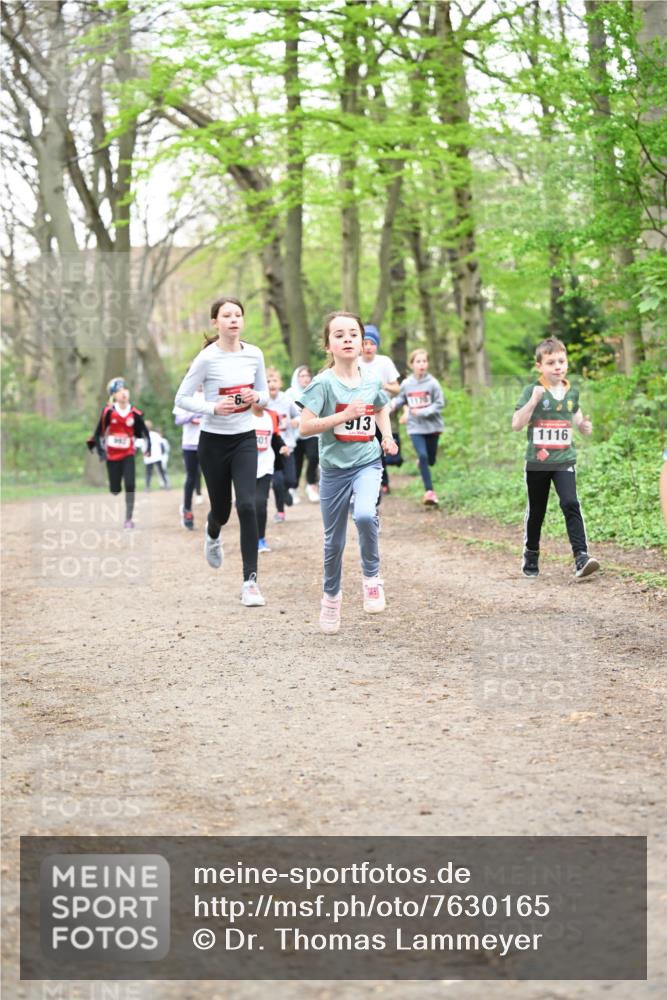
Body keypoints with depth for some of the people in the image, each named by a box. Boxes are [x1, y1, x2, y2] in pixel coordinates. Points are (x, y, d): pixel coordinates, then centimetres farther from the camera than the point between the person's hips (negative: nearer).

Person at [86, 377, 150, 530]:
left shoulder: (135, 413, -5)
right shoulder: (108, 412, -9)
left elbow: (144, 431, 9)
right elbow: (99, 431, -1)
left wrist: (148, 447, 0)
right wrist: (99, 448, -8)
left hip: (128, 454, 1)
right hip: (112, 455, -1)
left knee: (130, 485, -15)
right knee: (115, 490, 3)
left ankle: (128, 519, -7)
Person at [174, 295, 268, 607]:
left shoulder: (254, 354, -1)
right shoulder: (207, 358, -12)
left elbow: (265, 393, 12)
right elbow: (182, 398, -8)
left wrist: (256, 397, -11)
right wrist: (214, 408, -22)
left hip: (245, 439, 2)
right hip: (213, 440, -2)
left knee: (247, 505, -15)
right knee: (221, 509, 11)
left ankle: (250, 581, -10)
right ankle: (213, 533, 52)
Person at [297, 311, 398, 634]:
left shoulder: (371, 382, 2)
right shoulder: (323, 383, -11)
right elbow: (305, 426, -18)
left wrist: (387, 437, 7)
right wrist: (343, 415, -23)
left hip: (367, 463, 1)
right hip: (334, 468, -1)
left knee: (365, 514, -29)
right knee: (334, 540, 9)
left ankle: (371, 577, -6)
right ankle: (331, 598, 32)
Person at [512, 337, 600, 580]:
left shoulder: (572, 392, 4)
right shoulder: (532, 391, -8)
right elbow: (516, 425, -14)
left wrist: (584, 426, 0)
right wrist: (533, 401, -26)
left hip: (564, 461, 1)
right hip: (537, 462, -1)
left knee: (571, 504, -17)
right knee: (536, 511, 12)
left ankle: (581, 557, -22)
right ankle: (531, 555, 32)